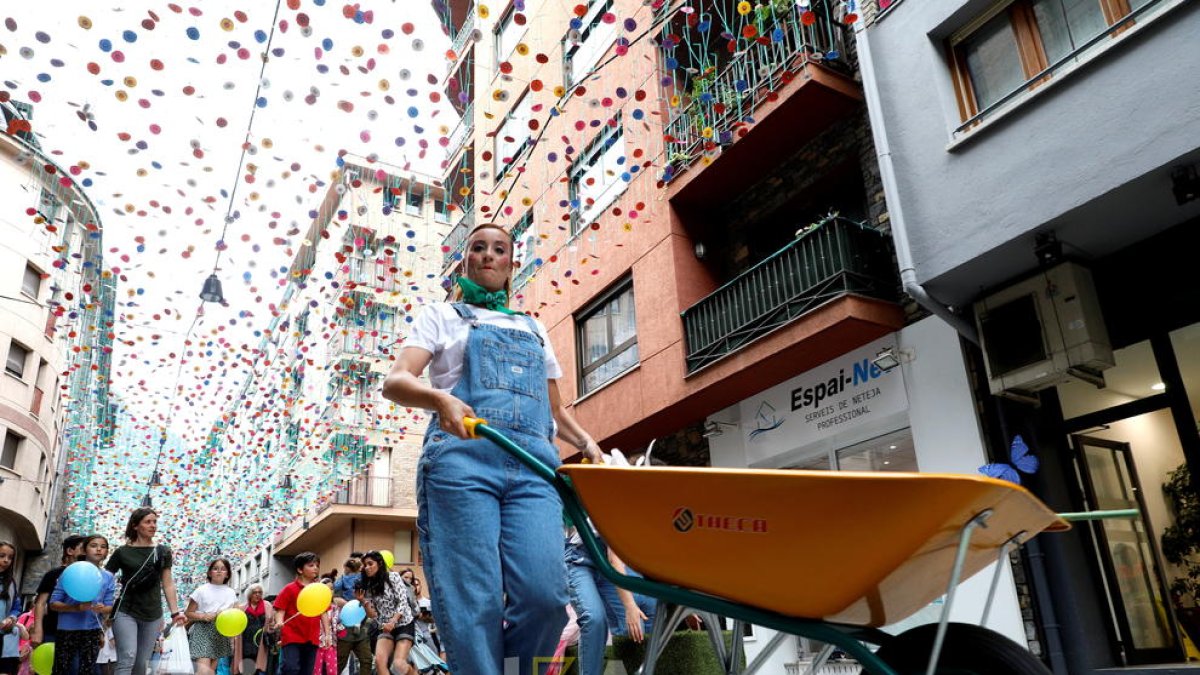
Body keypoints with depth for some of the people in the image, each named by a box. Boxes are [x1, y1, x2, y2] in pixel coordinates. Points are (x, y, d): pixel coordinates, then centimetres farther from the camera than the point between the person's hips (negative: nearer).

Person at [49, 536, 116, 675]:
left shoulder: (108, 577, 5)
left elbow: (109, 607, 6)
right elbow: (53, 603, -5)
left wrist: (102, 609, -17)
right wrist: (76, 608, -21)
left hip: (92, 632, 2)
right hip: (67, 630, -2)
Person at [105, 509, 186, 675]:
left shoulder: (163, 552, 7)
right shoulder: (122, 552, 0)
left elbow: (168, 584, 9)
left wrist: (175, 612, 2)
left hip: (152, 614, 3)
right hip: (126, 612, -3)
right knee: (127, 658, -17)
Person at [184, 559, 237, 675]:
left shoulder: (231, 593, 8)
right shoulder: (202, 590, -2)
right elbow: (188, 613, 0)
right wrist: (204, 616, -17)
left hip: (222, 634, 4)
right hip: (203, 631, -4)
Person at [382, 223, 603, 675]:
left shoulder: (534, 329, 30)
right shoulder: (443, 316, 20)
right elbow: (395, 382, 4)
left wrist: (586, 442, 13)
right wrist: (440, 399, -19)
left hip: (533, 465, 3)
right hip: (461, 459, -2)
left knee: (545, 594, -16)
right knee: (472, 603, -12)